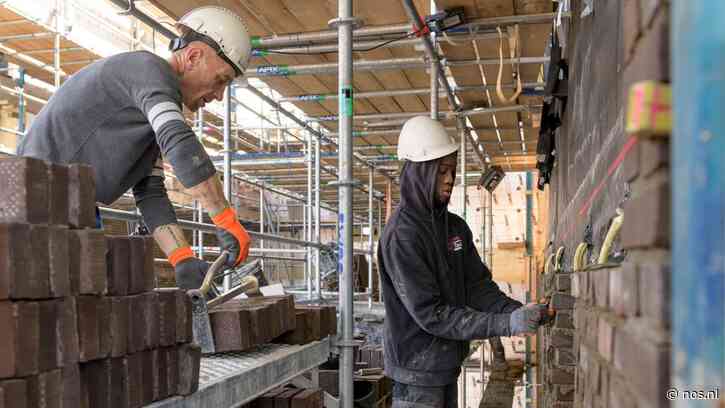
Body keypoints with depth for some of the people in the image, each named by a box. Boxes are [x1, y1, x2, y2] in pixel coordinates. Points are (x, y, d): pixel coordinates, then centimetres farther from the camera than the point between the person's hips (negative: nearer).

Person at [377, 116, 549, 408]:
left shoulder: (455, 227, 7)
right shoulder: (401, 234, -19)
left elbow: (479, 286, 6)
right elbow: (430, 314, -22)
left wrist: (517, 312, -13)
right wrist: (505, 325, -25)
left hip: (447, 366, 8)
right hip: (418, 373, -8)